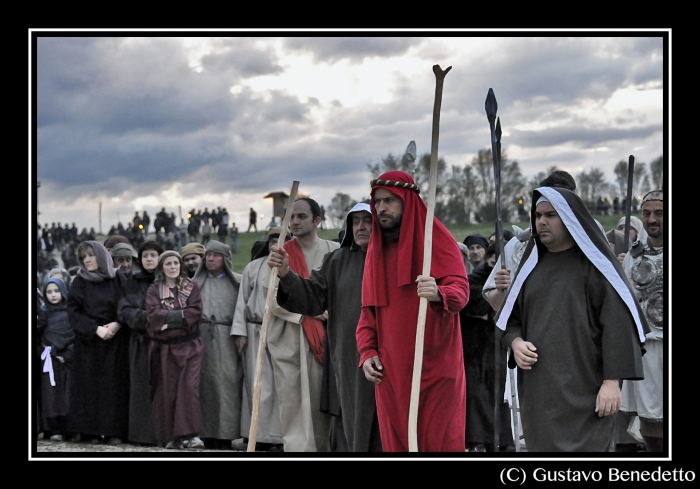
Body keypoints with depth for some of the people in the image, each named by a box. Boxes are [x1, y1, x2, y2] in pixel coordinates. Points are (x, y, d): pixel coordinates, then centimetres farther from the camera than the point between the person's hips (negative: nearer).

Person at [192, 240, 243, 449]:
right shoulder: (196, 282, 17)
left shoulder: (237, 282, 9)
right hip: (201, 336, 2)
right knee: (205, 383, -2)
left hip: (226, 339, -2)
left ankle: (226, 435, -6)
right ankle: (207, 433, 1)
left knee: (226, 383, -8)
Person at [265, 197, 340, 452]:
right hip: (287, 339, 0)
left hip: (322, 339, 0)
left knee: (318, 402, 0)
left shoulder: (333, 251, 6)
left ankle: (320, 447, 8)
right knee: (292, 401, -2)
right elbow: (273, 298, 0)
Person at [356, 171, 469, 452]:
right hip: (390, 370, 5)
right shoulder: (377, 248, 15)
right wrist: (367, 351, 3)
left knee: (438, 439, -5)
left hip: (435, 365, -5)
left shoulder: (438, 240, -2)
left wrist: (438, 294, -35)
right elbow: (368, 309, 17)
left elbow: (461, 289, -13)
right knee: (396, 440, 4)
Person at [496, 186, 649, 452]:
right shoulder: (531, 265, 16)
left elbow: (617, 322, -9)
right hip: (538, 388, 5)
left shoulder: (595, 264, -2)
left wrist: (612, 380, -16)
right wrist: (515, 342, -1)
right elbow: (510, 316, 21)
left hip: (584, 391, -5)